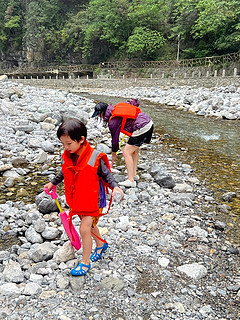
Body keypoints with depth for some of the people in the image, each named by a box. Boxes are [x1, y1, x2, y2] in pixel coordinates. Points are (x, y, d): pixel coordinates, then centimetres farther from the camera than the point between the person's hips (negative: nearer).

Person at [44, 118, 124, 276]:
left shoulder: (95, 157, -23)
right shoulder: (68, 157, -6)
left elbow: (106, 174, -10)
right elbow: (64, 173, 15)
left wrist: (115, 186, -26)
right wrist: (53, 183, 25)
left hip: (93, 199, -6)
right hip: (77, 199, 6)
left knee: (84, 229, -6)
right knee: (90, 226, 22)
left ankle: (85, 262, 14)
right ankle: (101, 244, 50)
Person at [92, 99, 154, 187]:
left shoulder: (113, 121, -10)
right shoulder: (118, 106, 12)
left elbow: (115, 138, -2)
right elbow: (135, 101, 22)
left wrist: (114, 154, 13)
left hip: (142, 129, -10)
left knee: (126, 152, -5)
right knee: (134, 149, 22)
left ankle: (131, 180, -3)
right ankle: (134, 174, 31)